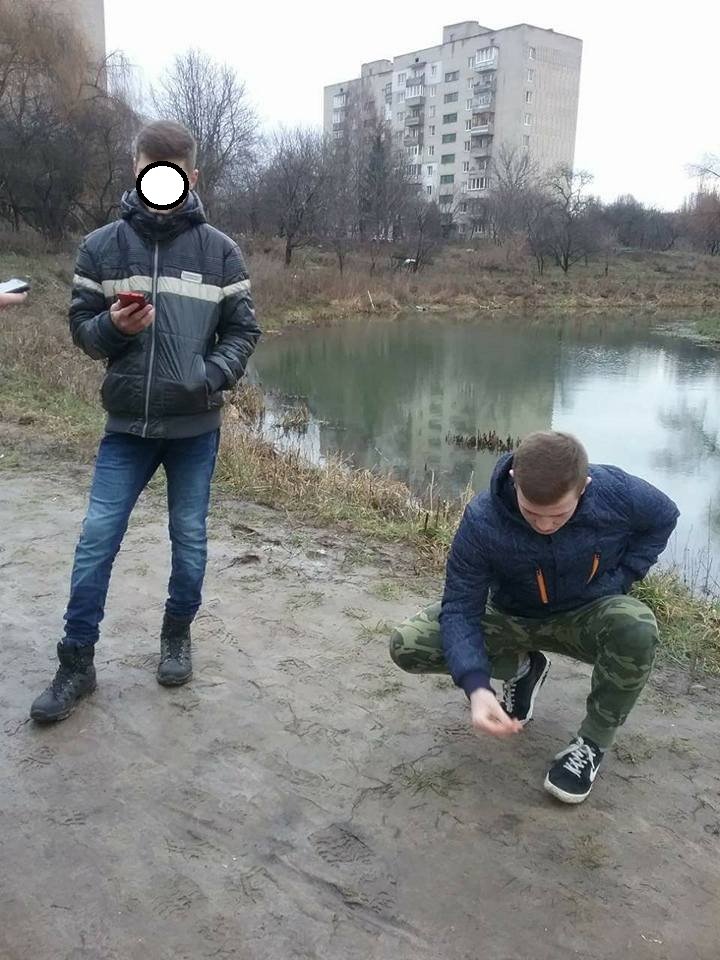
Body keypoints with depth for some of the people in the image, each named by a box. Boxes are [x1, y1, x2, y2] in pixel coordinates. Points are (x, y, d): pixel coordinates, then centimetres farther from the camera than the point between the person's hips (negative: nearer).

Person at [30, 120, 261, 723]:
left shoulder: (219, 250, 0)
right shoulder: (101, 247, 1)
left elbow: (243, 331, 2)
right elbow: (81, 328, 5)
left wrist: (213, 375, -15)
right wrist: (113, 326, -17)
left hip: (196, 425, 0)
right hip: (126, 424, 1)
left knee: (190, 537, 10)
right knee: (97, 538, 0)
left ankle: (177, 636, 32)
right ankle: (77, 663, 13)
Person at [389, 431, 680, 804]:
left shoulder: (617, 492, -27)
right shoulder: (481, 520, -31)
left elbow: (664, 517, -3)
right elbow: (460, 608, -27)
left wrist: (618, 579, -13)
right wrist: (476, 686, -42)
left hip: (588, 617, 0)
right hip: (512, 617, 1)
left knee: (636, 626, -38)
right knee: (407, 645, -18)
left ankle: (594, 741, -9)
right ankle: (522, 667, 8)